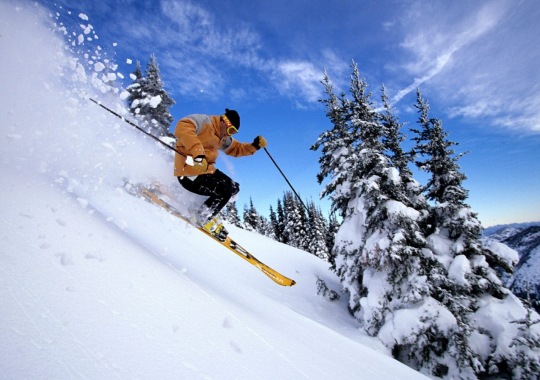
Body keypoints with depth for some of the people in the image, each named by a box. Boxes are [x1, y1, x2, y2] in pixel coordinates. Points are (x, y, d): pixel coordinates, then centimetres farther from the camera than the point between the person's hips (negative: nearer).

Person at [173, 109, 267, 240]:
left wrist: (254, 146, 5)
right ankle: (203, 218, 0)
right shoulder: (204, 121, -14)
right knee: (225, 191, -19)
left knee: (234, 188, 10)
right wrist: (197, 153, -44)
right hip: (190, 173, -10)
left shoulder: (223, 138, 13)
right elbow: (182, 128, -31)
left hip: (207, 170, 10)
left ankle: (208, 211, 15)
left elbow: (236, 149, 22)